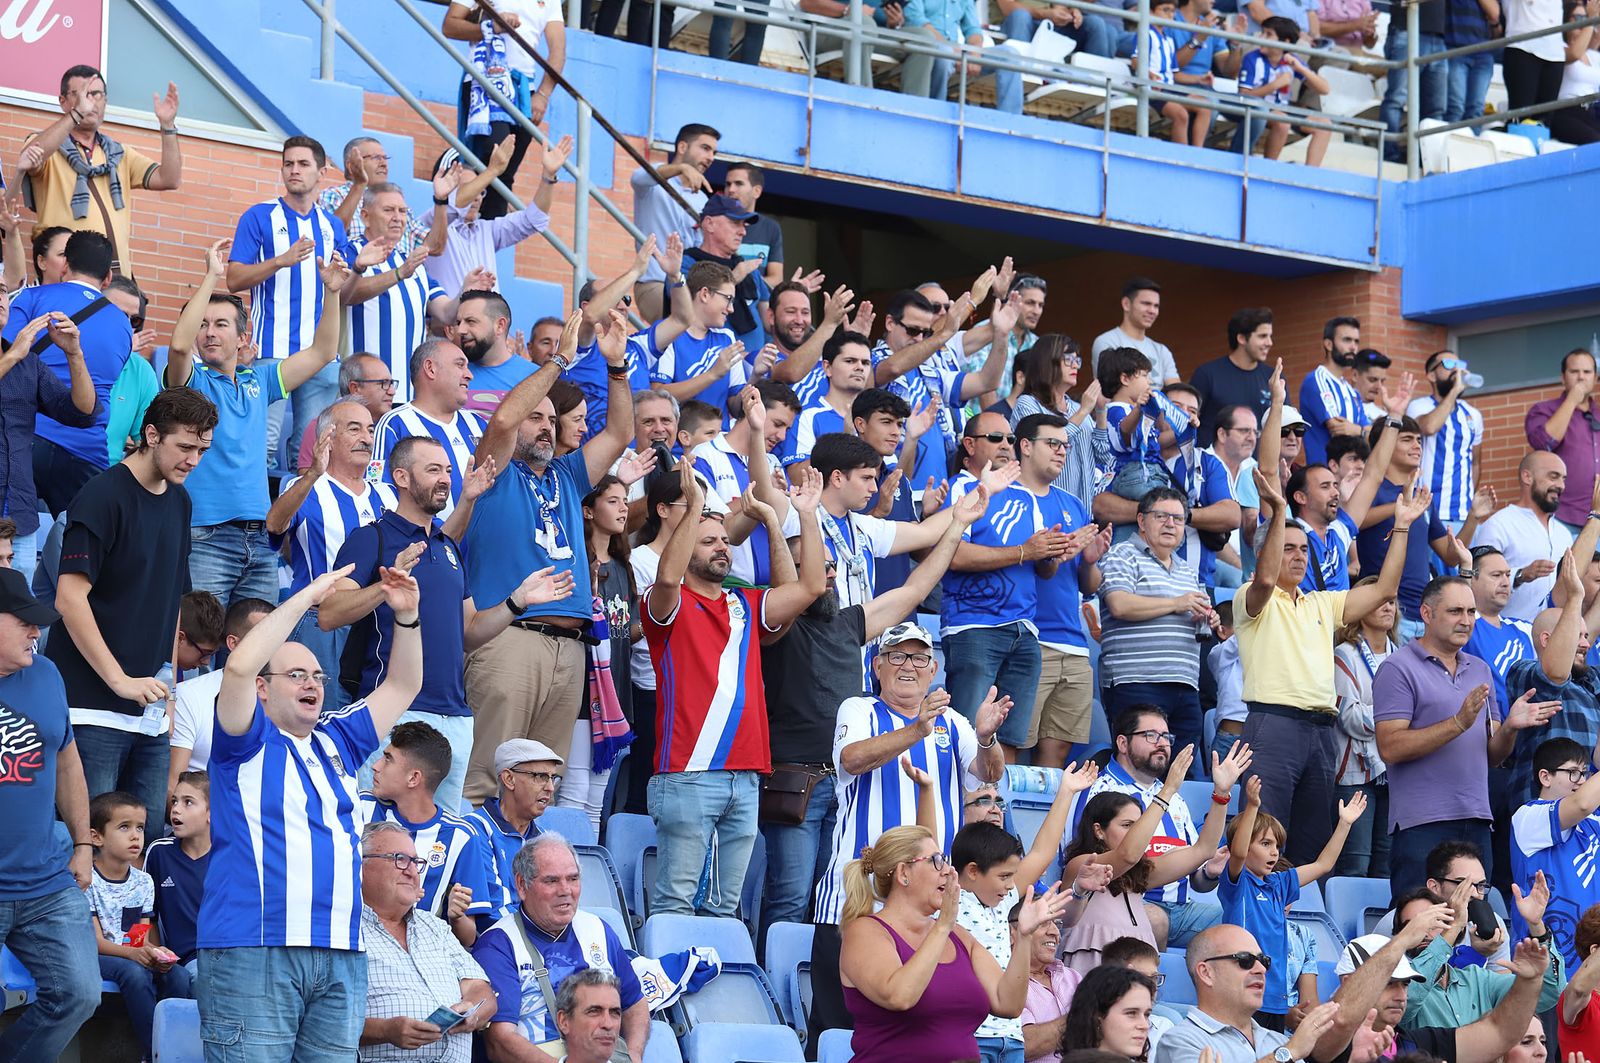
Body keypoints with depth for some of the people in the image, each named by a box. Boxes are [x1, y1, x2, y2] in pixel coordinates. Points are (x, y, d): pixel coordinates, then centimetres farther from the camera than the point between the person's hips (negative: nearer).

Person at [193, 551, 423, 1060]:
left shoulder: (337, 741, 22)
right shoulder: (249, 742, 5)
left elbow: (402, 685, 26)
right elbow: (239, 665, -13)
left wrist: (406, 616, 10)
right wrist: (308, 596, -6)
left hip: (340, 958, 6)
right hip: (253, 953, -6)